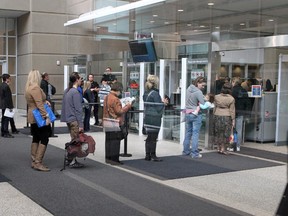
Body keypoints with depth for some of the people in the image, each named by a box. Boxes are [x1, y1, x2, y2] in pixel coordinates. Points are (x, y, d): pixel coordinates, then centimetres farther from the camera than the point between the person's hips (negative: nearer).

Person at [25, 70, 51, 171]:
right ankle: (38, 163, -10)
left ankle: (34, 162, 17)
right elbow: (39, 104, -23)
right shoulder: (36, 88, -18)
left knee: (36, 138, 14)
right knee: (44, 139, -7)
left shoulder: (28, 88, 13)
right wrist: (46, 116, -23)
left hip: (33, 117, 10)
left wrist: (44, 101, 6)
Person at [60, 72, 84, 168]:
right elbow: (78, 109, -17)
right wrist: (80, 124, -15)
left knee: (73, 140, 17)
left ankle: (68, 159, 21)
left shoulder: (67, 91, 12)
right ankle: (72, 161, 4)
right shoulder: (76, 92, -16)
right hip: (74, 120, -9)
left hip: (68, 119, 9)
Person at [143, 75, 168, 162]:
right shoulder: (155, 93, -15)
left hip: (147, 118, 8)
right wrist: (163, 103, 2)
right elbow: (158, 108, -17)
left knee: (149, 137, 14)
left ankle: (148, 155, 18)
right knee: (153, 138, 1)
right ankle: (153, 155, 8)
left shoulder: (146, 93, 10)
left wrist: (161, 101, 14)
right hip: (155, 119, -8)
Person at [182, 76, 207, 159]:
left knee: (188, 133, 15)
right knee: (195, 134, -1)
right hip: (196, 114, -7)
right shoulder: (198, 92, -18)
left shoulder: (188, 89, 4)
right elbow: (203, 105, -19)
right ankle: (194, 153, 2)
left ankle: (186, 150, 23)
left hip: (187, 113, 7)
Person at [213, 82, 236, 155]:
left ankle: (219, 148, 18)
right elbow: (232, 110, -6)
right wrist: (233, 120, 1)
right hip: (226, 117, -3)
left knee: (218, 132, 13)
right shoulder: (231, 99, -8)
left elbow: (215, 107, 7)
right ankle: (223, 149, 7)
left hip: (217, 116, 3)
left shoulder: (217, 97, 1)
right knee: (225, 133, 6)